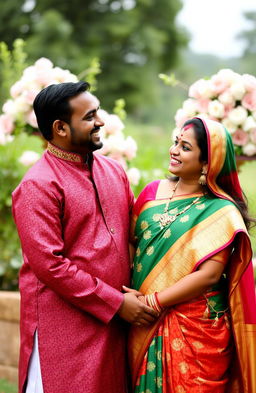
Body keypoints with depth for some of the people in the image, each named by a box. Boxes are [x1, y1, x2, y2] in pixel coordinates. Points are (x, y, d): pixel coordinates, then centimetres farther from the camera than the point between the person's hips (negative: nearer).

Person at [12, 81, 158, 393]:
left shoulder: (114, 171, 10)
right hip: (64, 330, -6)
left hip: (114, 323, 7)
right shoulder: (37, 186, -13)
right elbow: (49, 264, -18)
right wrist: (116, 303, -14)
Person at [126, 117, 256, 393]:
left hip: (195, 330, -5)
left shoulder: (220, 212, -11)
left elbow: (208, 275, -17)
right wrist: (129, 295, -9)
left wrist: (153, 301, -17)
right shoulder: (153, 192, 4)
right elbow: (132, 242, 7)